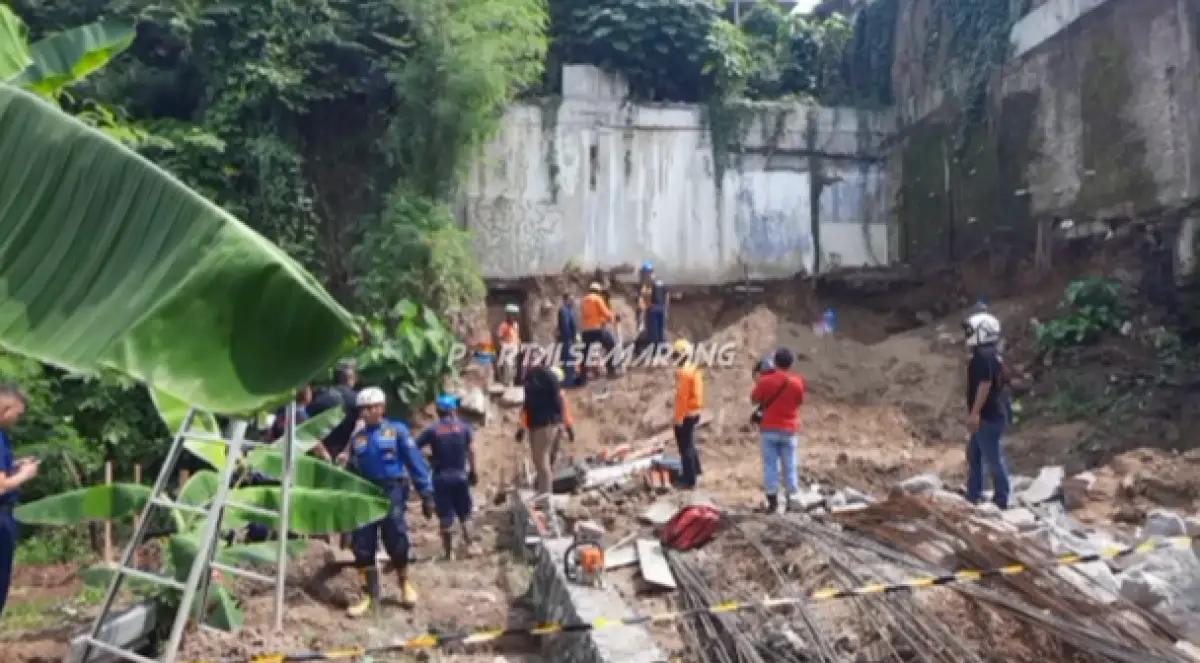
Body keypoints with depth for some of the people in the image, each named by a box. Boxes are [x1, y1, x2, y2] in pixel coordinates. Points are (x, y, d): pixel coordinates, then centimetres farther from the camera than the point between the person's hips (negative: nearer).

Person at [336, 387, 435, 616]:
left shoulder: (397, 431, 1)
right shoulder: (357, 438, 12)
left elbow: (415, 462, -3)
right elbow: (352, 471, 17)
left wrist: (426, 494, -7)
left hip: (392, 492, -4)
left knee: (396, 541, 0)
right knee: (362, 545, 3)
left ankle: (405, 584, 28)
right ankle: (369, 594, 18)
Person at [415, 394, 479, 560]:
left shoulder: (432, 430, -5)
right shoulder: (463, 427, -1)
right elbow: (470, 451, -2)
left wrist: (428, 458, 6)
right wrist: (473, 471, 7)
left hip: (441, 477, -1)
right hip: (460, 475, 1)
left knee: (445, 517, 5)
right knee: (465, 514, 16)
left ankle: (449, 551, 9)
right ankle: (469, 546, 16)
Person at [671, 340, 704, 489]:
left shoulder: (683, 372, -20)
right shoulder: (694, 370, 11)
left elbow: (682, 397, -23)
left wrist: (679, 417, -20)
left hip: (685, 415, -10)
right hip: (694, 412, 10)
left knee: (685, 446, -5)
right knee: (690, 443, 25)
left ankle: (689, 479, -2)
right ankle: (695, 469, 40)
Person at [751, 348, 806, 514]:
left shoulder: (765, 380, -9)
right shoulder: (797, 382, -5)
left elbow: (755, 399, 3)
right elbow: (799, 401, 9)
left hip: (769, 429, -1)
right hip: (789, 430, 1)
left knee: (770, 465, 3)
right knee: (790, 466, 7)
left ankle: (772, 501, 2)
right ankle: (791, 501, 10)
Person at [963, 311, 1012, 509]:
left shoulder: (984, 357, -18)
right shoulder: (991, 355, 14)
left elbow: (985, 384, -25)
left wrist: (975, 412, -25)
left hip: (989, 416, -11)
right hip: (991, 413, 11)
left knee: (993, 456, -2)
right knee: (974, 454, 17)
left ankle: (1001, 499, 8)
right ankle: (973, 495, 24)